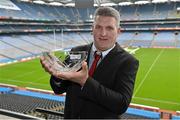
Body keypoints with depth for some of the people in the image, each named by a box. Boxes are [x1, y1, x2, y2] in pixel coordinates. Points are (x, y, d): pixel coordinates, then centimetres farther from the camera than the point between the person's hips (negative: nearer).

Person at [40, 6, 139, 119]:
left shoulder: (128, 62, -16)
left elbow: (122, 104, -25)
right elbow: (60, 89, -2)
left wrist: (85, 81, -34)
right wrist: (57, 73, -23)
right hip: (71, 116, 4)